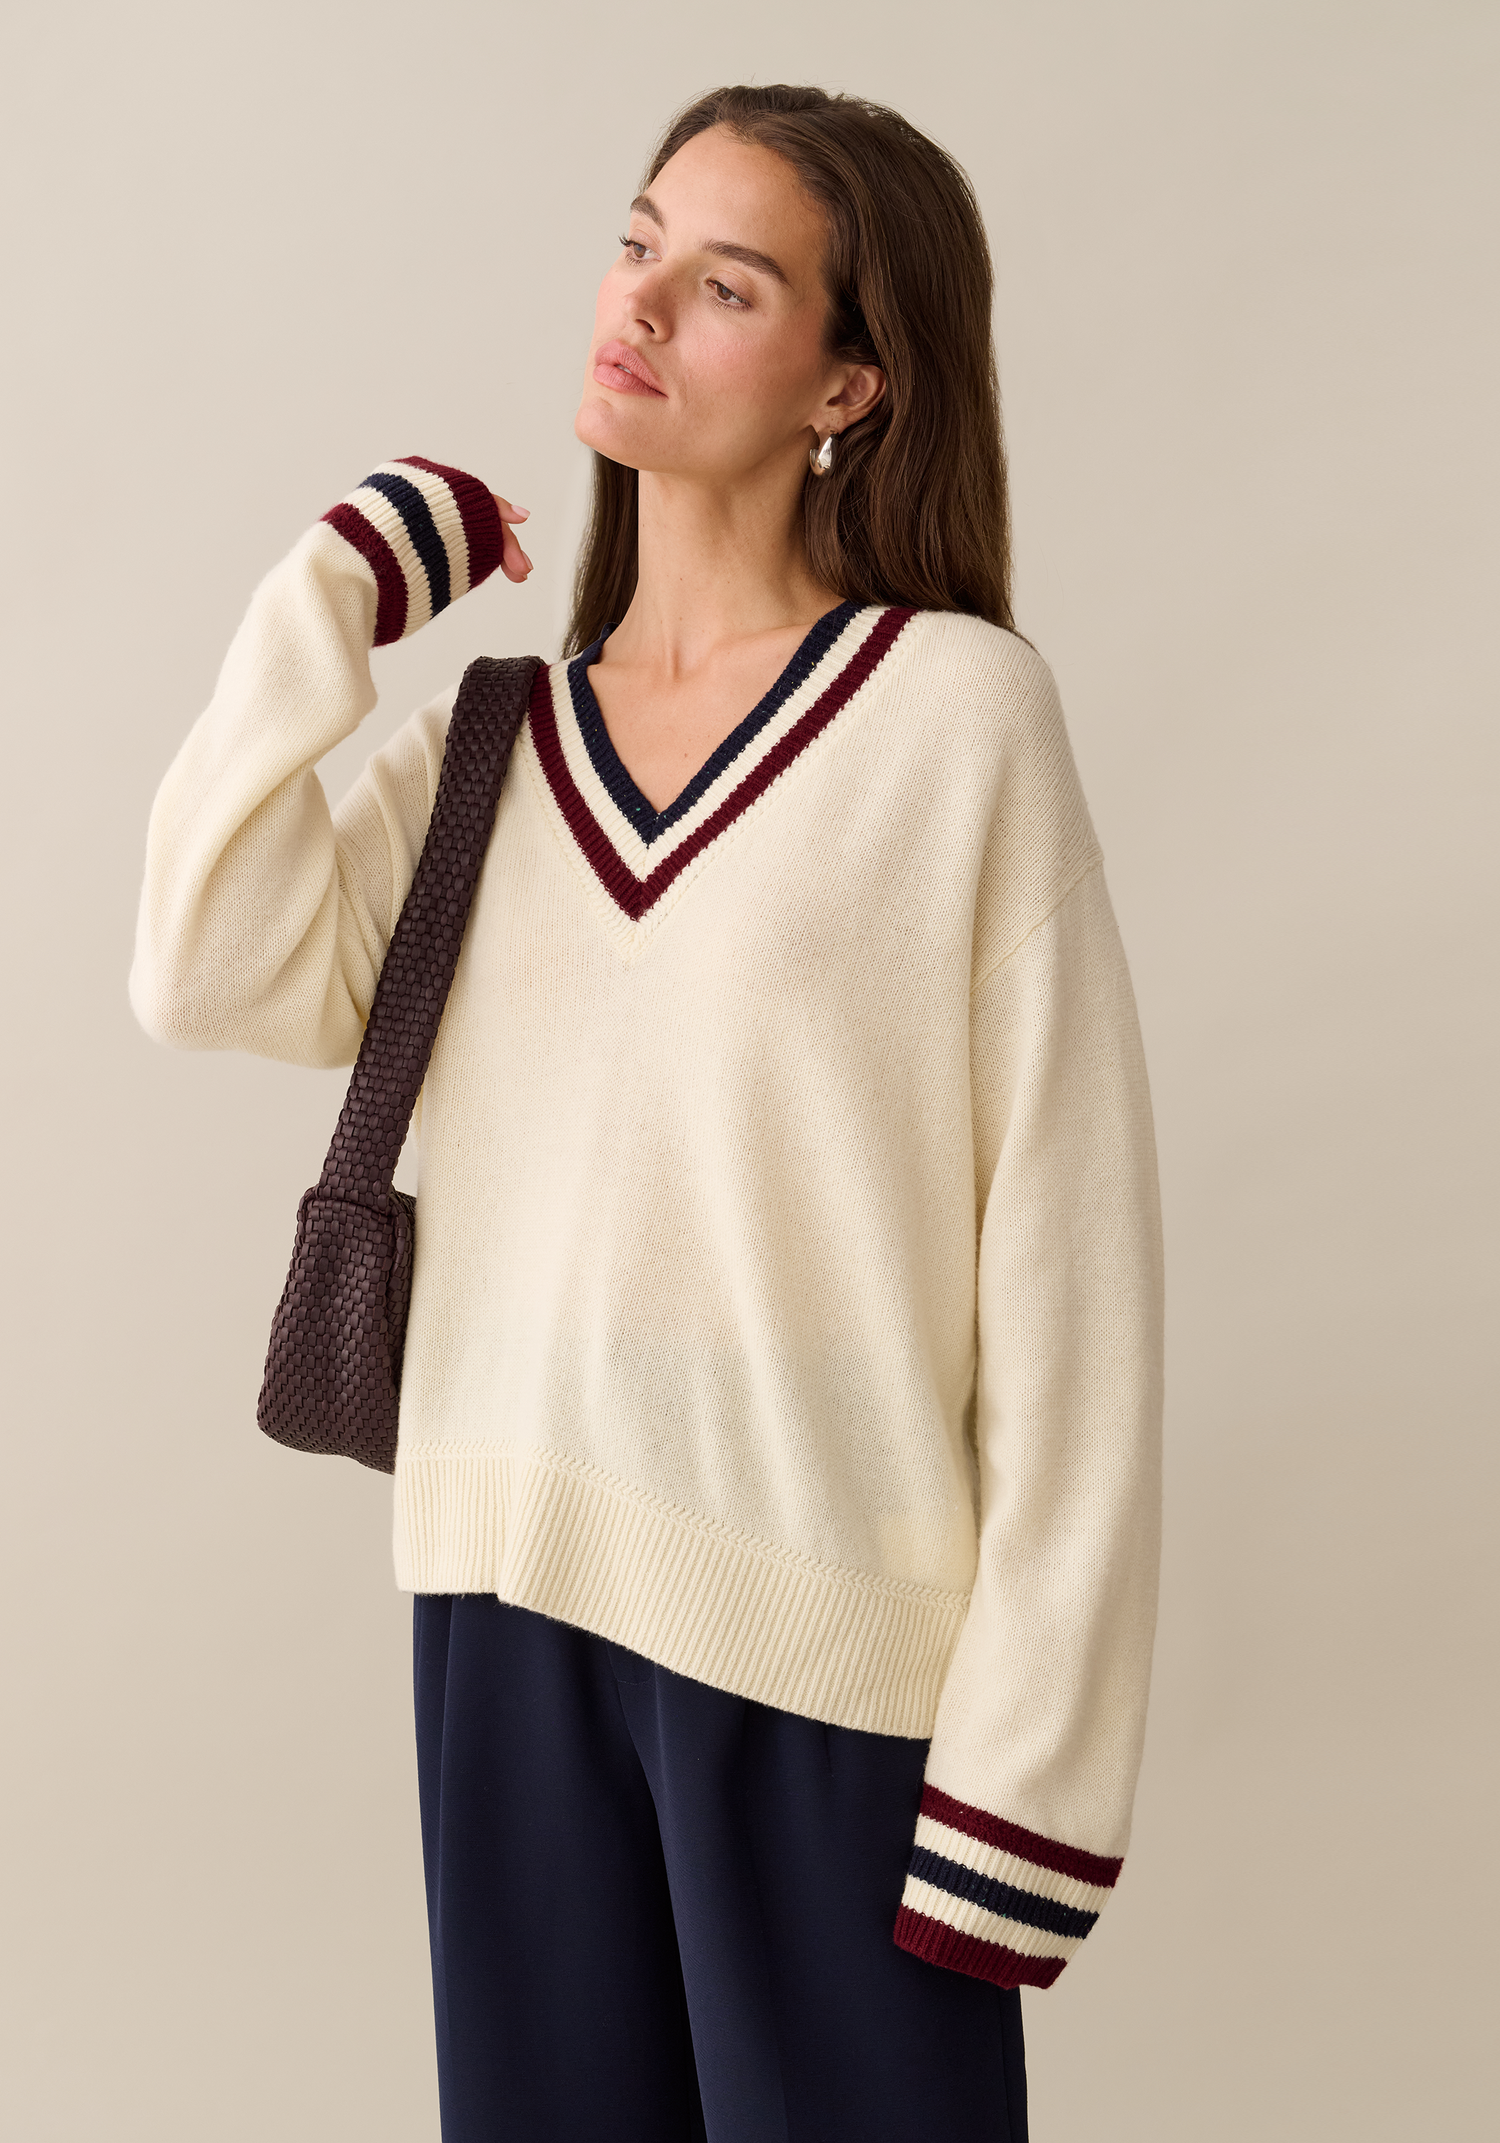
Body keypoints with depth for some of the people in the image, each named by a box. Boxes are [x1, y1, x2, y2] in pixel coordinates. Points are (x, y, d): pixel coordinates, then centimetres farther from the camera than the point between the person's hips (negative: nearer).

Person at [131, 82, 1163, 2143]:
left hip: (830, 1644, -4)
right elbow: (213, 972, -7)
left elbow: (1067, 1240, -9)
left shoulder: (959, 706, -6)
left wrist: (1032, 1747, -12)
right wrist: (345, 577, 0)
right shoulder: (487, 738, 9)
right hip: (510, 1598, 5)